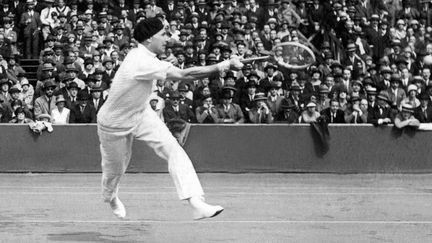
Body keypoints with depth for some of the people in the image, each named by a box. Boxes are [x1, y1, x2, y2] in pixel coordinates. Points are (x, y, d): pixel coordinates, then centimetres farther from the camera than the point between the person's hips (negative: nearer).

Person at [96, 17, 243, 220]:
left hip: (140, 114, 7)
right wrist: (221, 67, -41)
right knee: (115, 170, 14)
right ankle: (110, 197, 53)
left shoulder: (142, 53, -7)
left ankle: (196, 203, -26)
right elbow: (182, 75, -42)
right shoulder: (142, 62, -35)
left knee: (172, 148, -16)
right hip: (115, 124, -7)